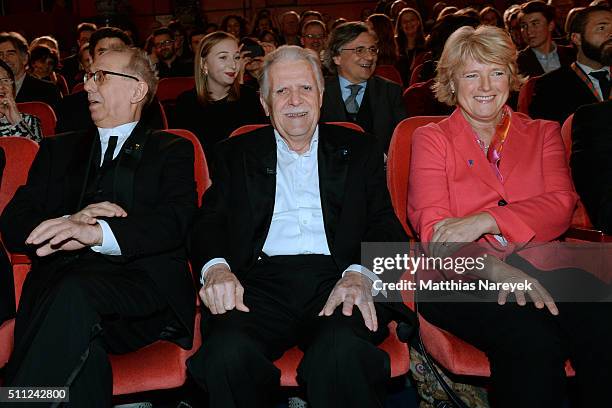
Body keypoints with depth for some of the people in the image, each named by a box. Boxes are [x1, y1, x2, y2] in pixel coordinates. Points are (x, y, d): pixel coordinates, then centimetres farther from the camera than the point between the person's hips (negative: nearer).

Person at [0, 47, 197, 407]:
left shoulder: (172, 151, 19)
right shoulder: (58, 150, 28)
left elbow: (178, 220, -1)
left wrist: (97, 233, -20)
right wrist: (70, 222, -8)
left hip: (144, 283, -2)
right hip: (60, 280, 2)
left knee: (74, 293, -37)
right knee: (84, 354, -35)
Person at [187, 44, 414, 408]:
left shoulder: (360, 150, 20)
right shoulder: (237, 154, 22)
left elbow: (385, 225, 10)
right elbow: (210, 222, 11)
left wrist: (361, 274, -12)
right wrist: (216, 266, -14)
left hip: (336, 280, -1)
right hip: (261, 280, 1)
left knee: (342, 353, -36)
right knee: (227, 354, -32)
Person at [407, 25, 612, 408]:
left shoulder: (543, 133, 20)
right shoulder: (431, 138, 13)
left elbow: (562, 204, 3)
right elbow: (432, 228, 0)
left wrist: (486, 221, -16)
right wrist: (494, 268, -21)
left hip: (541, 265, 3)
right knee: (531, 340, -33)